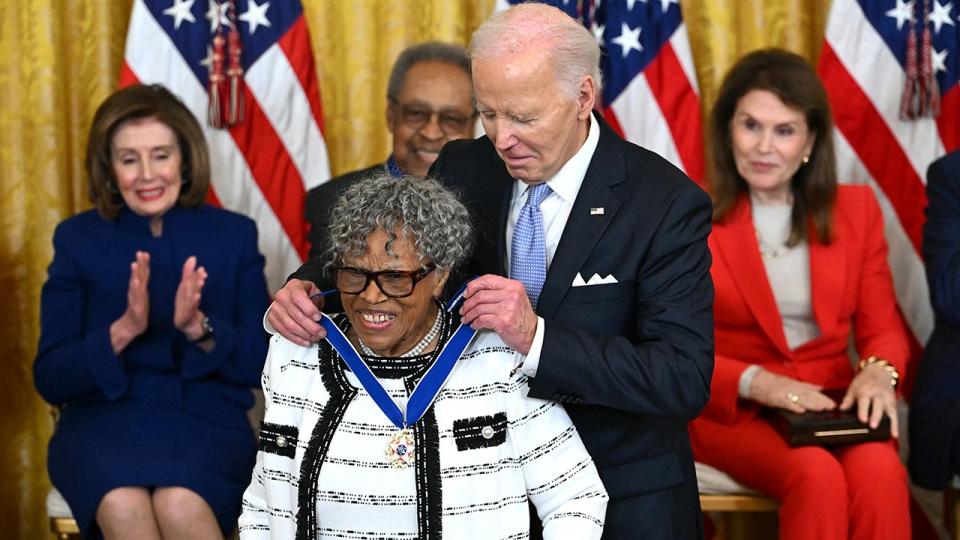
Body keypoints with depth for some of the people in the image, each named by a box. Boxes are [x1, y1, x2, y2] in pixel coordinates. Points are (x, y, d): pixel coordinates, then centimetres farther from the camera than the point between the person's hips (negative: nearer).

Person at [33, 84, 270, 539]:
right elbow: (50, 380, 3)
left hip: (206, 419, 0)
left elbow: (263, 364, 4)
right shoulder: (78, 239, 8)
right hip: (103, 419, 0)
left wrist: (199, 328, -15)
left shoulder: (234, 235, 9)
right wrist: (121, 331, -15)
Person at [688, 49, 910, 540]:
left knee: (880, 473, -32)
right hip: (731, 411, -3)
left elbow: (882, 327, 9)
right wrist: (758, 384, -19)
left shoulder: (856, 209, 8)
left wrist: (878, 372, -15)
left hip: (833, 404, 3)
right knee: (819, 476, -34)